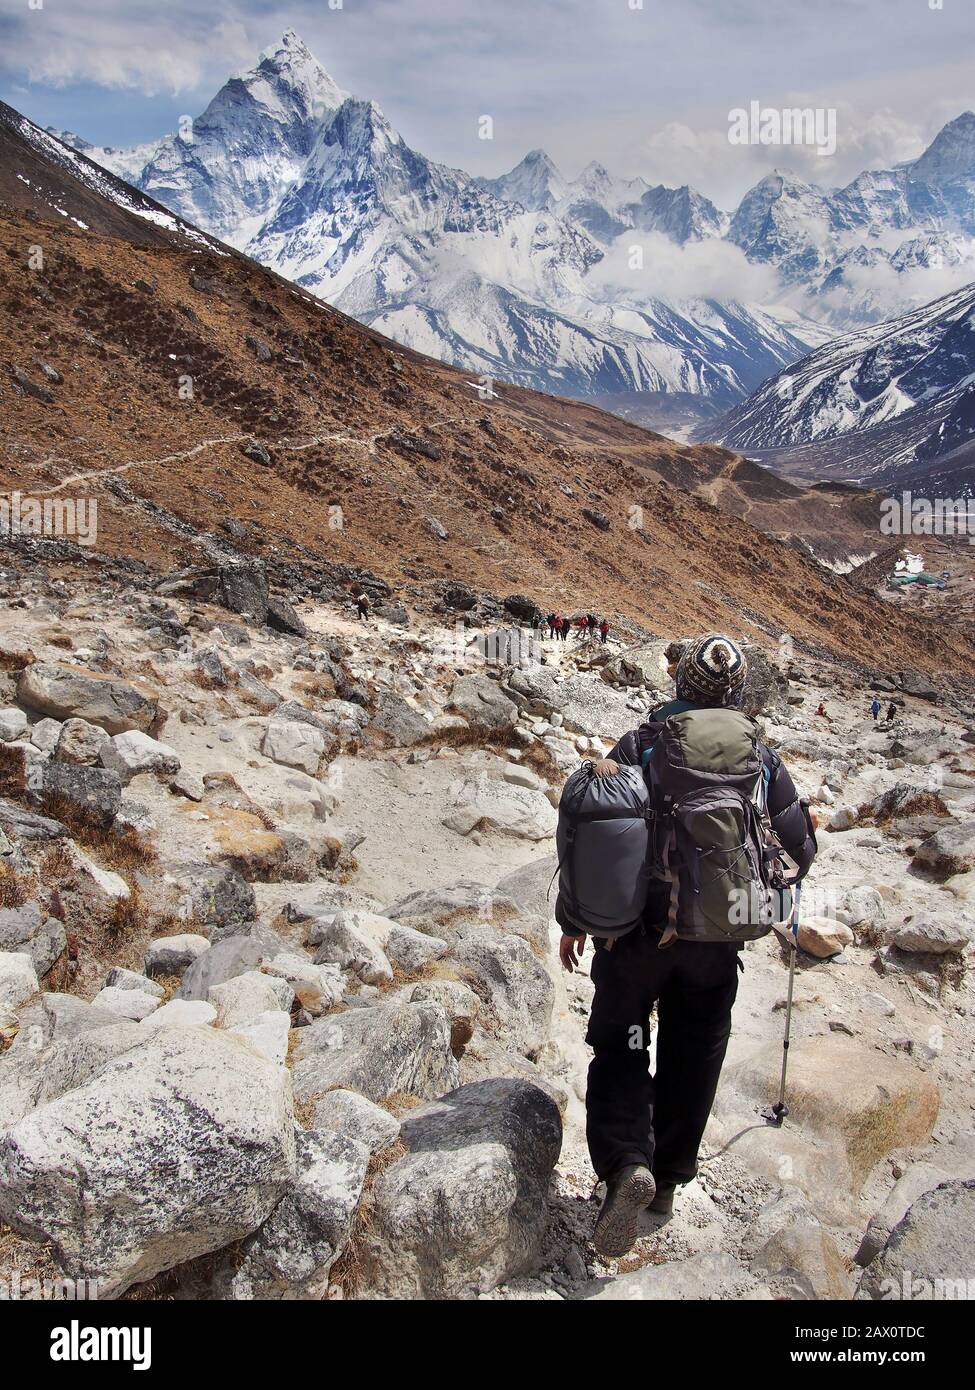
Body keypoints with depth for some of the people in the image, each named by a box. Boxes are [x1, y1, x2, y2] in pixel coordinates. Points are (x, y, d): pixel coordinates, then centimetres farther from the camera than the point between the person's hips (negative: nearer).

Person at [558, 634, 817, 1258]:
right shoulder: (762, 761, -2)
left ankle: (626, 1164, -10)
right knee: (691, 1059, 17)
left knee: (619, 1048, 11)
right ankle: (667, 1180, 30)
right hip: (715, 940, 2)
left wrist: (574, 920, 4)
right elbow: (797, 853, 5)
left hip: (634, 929, -2)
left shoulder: (638, 747, -7)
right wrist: (808, 826, 29)